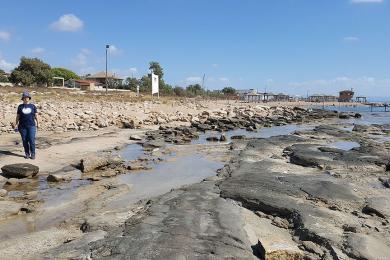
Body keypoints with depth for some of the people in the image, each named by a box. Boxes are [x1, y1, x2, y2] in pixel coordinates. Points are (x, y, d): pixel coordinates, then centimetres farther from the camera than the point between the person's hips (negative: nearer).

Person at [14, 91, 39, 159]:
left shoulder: (33, 106, 7)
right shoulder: (20, 106, 10)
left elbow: (36, 115, 8)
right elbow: (18, 116, 12)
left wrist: (38, 123, 0)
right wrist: (16, 125, 7)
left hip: (31, 126, -1)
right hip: (22, 126, 1)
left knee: (32, 140, -7)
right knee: (25, 140, 3)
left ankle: (33, 154, 0)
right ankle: (27, 153, 14)